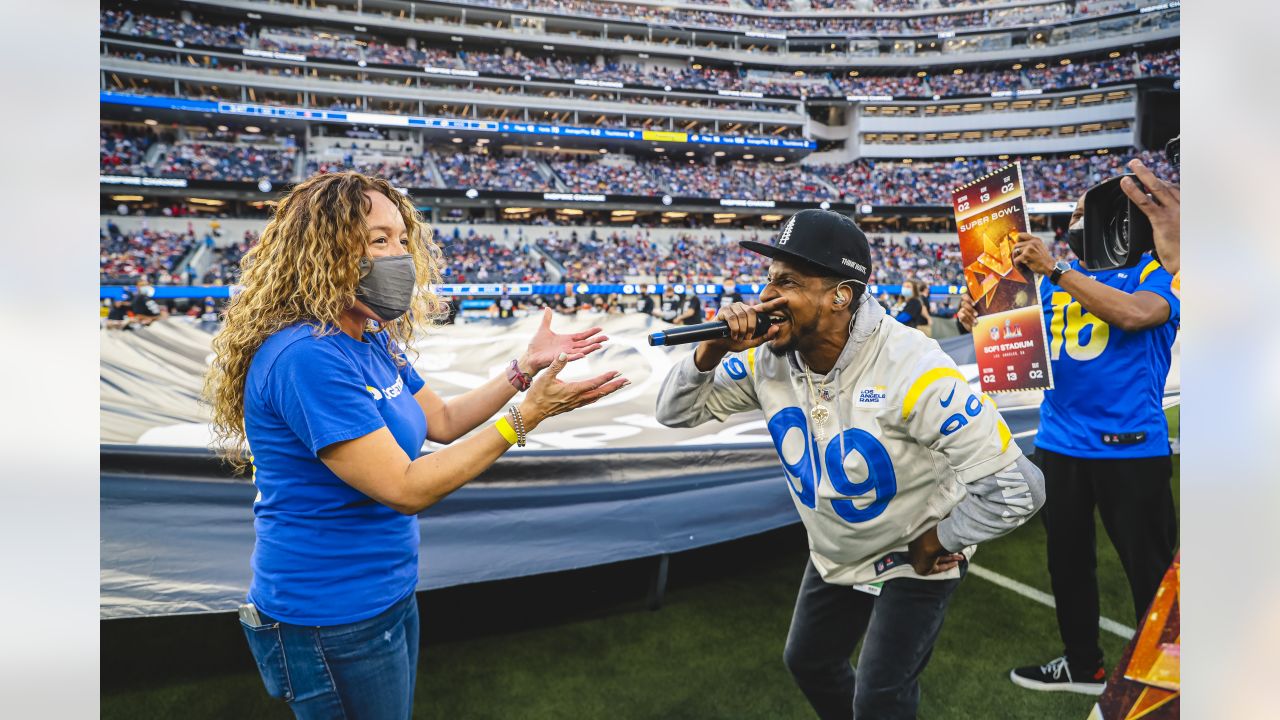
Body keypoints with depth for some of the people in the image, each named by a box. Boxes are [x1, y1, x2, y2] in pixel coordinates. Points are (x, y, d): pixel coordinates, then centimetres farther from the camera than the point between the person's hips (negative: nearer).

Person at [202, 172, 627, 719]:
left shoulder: (374, 342, 3)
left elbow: (442, 421, 13)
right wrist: (524, 417, -26)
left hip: (387, 593, 9)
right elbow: (406, 488, -28)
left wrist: (525, 368, 3)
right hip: (331, 617, -9)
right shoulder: (306, 357, -27)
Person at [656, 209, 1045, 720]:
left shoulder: (910, 369, -35)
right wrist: (712, 351, -26)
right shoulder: (769, 359, -17)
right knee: (808, 662, 22)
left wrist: (937, 541, -17)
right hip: (834, 556, 6)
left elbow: (1014, 489, -32)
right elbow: (677, 412, -7)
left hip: (912, 562, -6)